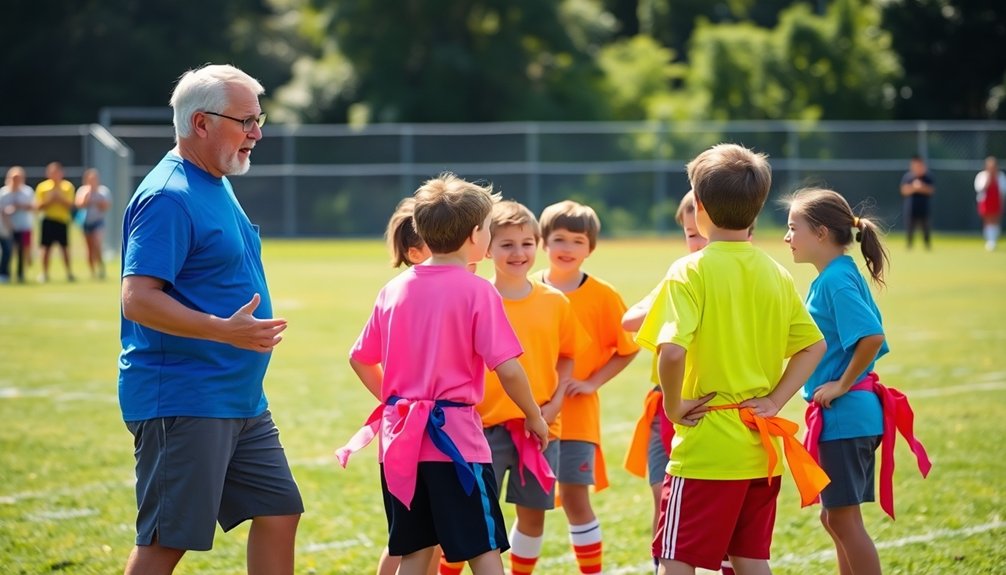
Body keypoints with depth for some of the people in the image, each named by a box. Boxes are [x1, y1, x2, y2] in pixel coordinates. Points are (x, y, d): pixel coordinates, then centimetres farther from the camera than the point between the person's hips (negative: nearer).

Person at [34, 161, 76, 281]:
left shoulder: (68, 186, 4)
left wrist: (60, 198, -16)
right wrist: (49, 200, -14)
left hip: (63, 220, 0)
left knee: (65, 248, 1)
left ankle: (69, 273, 9)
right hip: (48, 220, 0)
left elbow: (70, 205, -2)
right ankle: (44, 274, 4)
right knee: (46, 248, -2)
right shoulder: (42, 186, 3)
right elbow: (38, 206, 0)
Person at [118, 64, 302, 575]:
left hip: (241, 400, 10)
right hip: (180, 405, -10)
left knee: (279, 512, 11)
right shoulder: (169, 197, -17)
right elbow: (138, 300, -24)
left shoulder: (216, 186, 15)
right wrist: (224, 330, -32)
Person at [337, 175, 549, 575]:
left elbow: (360, 360, 13)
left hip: (400, 441, 5)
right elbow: (507, 369, -12)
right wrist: (534, 418, 2)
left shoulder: (394, 289, 7)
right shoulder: (477, 291, -8)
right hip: (455, 436, -5)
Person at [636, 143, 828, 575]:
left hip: (705, 450, -6)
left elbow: (672, 350, -25)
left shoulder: (690, 272, -12)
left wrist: (673, 406, -11)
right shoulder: (776, 274, 6)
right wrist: (774, 400, 6)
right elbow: (814, 346, 12)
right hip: (760, 448, 6)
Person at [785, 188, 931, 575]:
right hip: (851, 414, 10)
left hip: (843, 415, -10)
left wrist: (843, 384, -19)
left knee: (843, 518, -4)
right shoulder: (841, 275, 13)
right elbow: (868, 337, 21)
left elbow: (872, 336, -29)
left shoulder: (836, 280, -16)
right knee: (835, 518, 16)